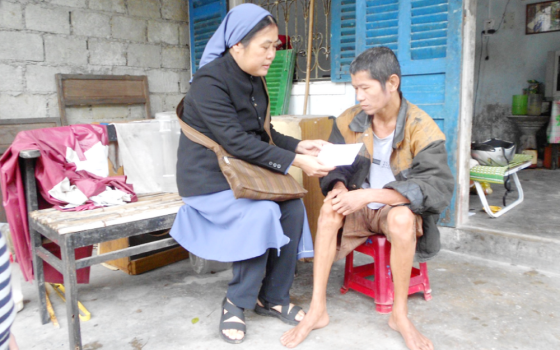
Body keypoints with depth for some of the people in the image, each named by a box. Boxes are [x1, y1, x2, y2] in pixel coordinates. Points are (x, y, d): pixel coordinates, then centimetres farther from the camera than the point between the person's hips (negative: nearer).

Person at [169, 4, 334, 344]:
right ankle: (237, 303, -7)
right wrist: (296, 161, -28)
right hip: (209, 178, -7)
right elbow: (238, 141, -26)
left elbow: (263, 133, 12)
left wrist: (300, 146, -5)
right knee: (263, 213, -29)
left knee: (293, 208, -14)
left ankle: (273, 297, 3)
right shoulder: (209, 81, -18)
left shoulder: (254, 80, 7)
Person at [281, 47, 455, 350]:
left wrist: (370, 195, -34)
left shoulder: (422, 129, -16)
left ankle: (400, 314, -16)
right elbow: (334, 166, 3)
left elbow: (439, 188, -25)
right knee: (330, 207, -27)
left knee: (401, 217, -36)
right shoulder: (349, 121, -3)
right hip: (360, 208, 3)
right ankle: (317, 310, -22)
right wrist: (339, 186, -24)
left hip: (401, 209, -3)